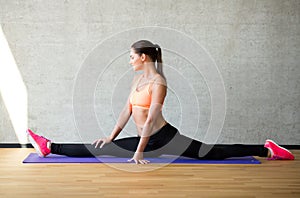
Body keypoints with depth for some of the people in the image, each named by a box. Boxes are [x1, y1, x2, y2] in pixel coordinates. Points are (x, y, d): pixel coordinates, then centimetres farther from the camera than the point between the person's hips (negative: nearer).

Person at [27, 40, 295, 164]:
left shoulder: (158, 82, -18)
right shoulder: (137, 79, 11)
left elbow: (151, 118, -22)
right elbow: (127, 110, 15)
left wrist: (139, 152, -22)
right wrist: (111, 137, 13)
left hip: (164, 137, -8)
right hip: (147, 139, 8)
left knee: (213, 153, -5)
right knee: (97, 149, 2)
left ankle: (266, 150, 4)